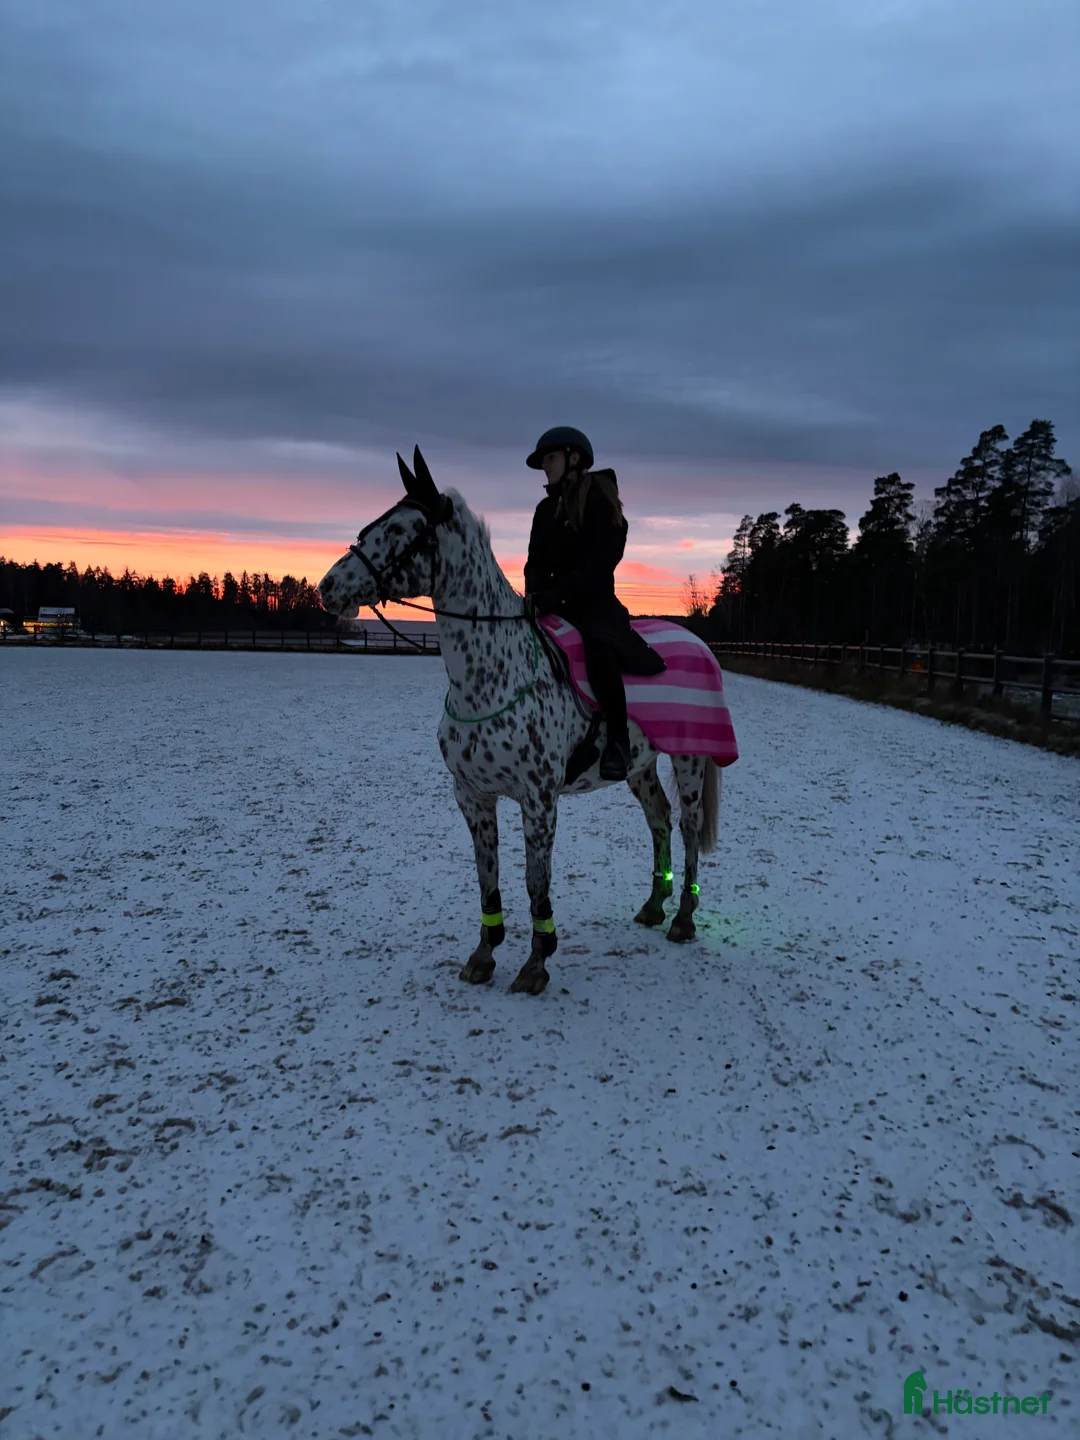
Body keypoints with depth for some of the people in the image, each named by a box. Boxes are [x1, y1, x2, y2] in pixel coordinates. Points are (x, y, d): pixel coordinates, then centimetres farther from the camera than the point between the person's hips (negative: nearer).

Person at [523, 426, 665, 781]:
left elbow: (601, 560, -15)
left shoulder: (600, 498, -6)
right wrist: (535, 594, -8)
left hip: (595, 602, -8)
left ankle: (618, 738, -25)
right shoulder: (546, 509, 15)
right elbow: (536, 561, 14)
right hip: (553, 603, 8)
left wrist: (556, 594, -22)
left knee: (599, 647, -38)